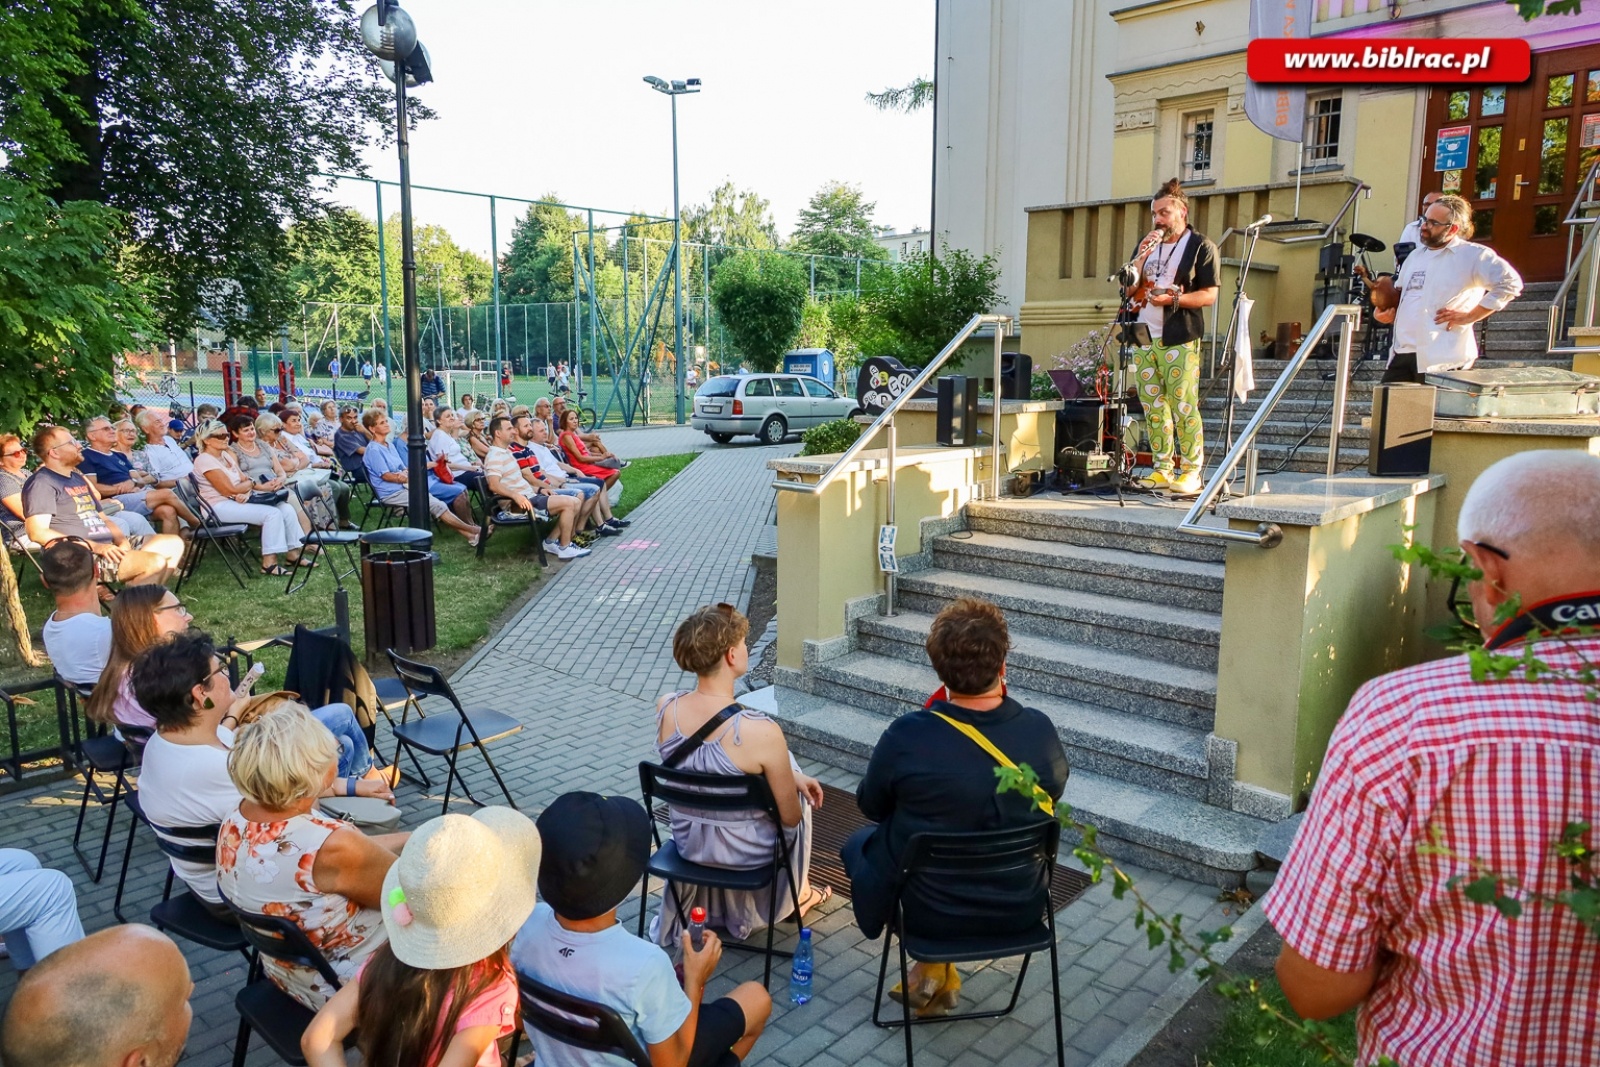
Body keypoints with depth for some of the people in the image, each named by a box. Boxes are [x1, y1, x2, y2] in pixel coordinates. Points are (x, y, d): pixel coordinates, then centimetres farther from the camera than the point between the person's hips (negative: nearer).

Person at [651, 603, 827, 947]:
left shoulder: (664, 708, -17)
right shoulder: (761, 732, -33)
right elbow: (791, 817, -18)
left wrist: (789, 773, 5)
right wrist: (792, 778, 3)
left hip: (687, 843, 5)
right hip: (747, 854, -4)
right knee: (798, 792, 26)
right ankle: (798, 893, 46)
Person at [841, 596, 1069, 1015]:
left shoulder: (906, 736, -27)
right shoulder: (1040, 729, -18)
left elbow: (870, 806, -7)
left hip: (928, 909, -3)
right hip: (1018, 910, 3)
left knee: (858, 843, 26)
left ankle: (934, 966, 24)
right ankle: (940, 967, 29)